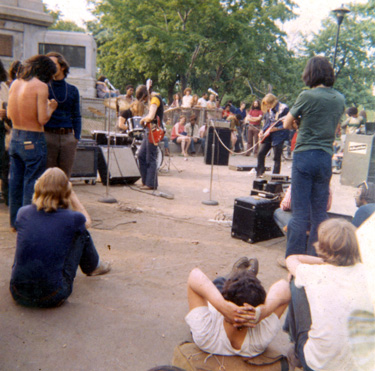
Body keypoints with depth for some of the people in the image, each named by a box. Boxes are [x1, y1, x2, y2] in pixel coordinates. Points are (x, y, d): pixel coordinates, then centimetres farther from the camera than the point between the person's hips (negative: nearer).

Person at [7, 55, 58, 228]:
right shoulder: (41, 86, -13)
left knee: (15, 182, 15)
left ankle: (15, 221, 27)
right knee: (32, 183, 3)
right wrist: (51, 107, 1)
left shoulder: (15, 83, 8)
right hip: (33, 140, -7)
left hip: (15, 138, 7)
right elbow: (43, 119, -18)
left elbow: (9, 114, 12)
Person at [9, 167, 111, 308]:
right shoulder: (71, 218, -10)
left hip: (18, 294, 4)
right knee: (82, 233, 9)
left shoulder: (23, 213, -3)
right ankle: (93, 267, 39)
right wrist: (71, 194, 22)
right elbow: (86, 219, 16)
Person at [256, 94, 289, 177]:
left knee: (277, 157, -2)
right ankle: (259, 175, 12)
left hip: (278, 136, -7)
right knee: (261, 154, 2)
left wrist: (276, 128, -21)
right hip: (268, 135, 7)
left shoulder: (284, 108, -9)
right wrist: (262, 131, 5)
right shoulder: (268, 110, 12)